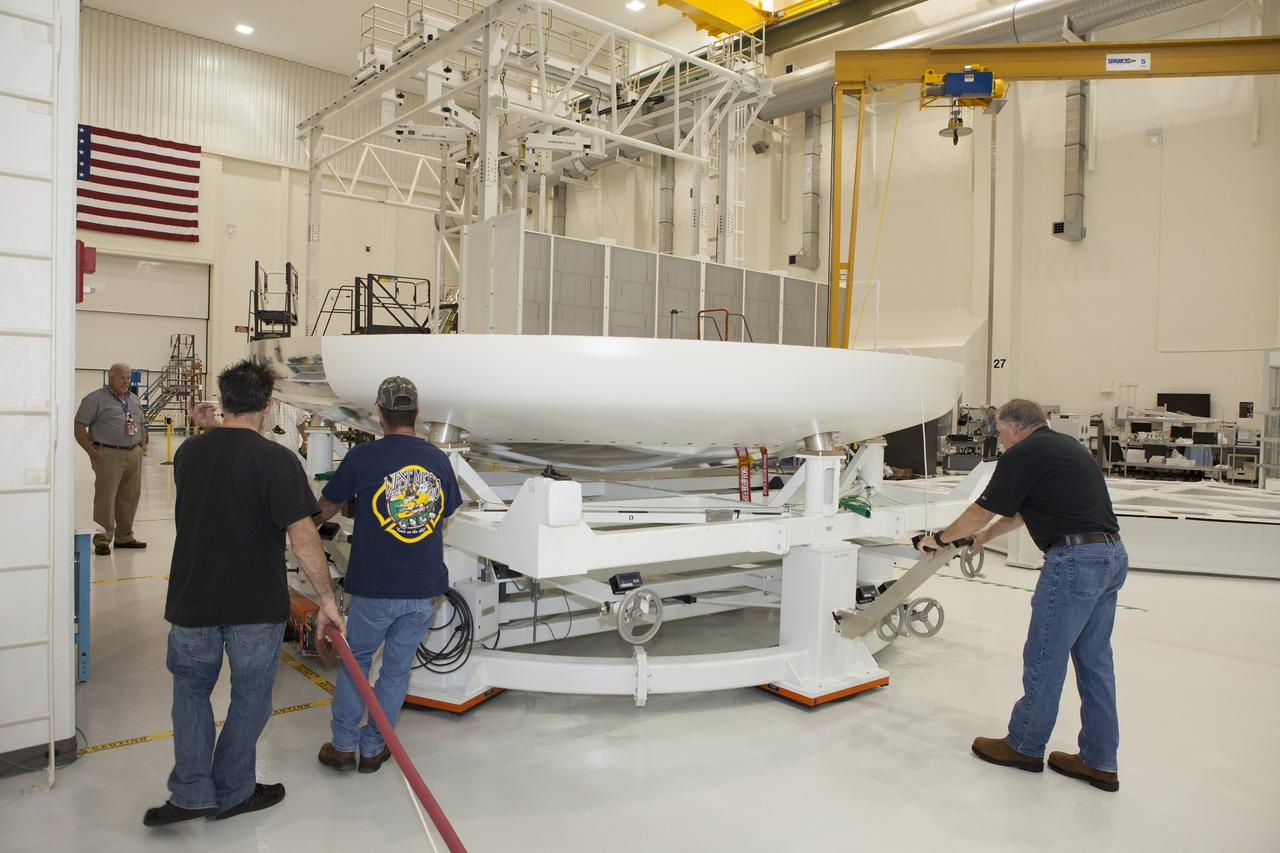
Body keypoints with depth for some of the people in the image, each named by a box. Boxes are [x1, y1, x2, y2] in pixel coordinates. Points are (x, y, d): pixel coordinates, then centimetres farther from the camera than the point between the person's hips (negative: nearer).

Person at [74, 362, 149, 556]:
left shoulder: (134, 399, 18)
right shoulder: (95, 399, -3)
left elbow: (141, 424, 27)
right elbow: (79, 427, -8)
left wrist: (143, 444, 12)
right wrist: (92, 452, -14)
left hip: (134, 455, 7)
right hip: (109, 455, -7)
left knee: (130, 497, 10)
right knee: (105, 498, -5)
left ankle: (124, 536, 21)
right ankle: (102, 540, 2)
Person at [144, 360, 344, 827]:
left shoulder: (190, 451, -2)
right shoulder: (276, 460, -18)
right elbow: (302, 535, -22)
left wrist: (209, 428, 29)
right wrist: (326, 599, -16)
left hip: (193, 600, 4)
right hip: (256, 605, -4)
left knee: (191, 686, 24)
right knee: (250, 696, 14)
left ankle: (191, 792, 19)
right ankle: (232, 793, 27)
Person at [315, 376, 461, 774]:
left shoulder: (362, 457, -9)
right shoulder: (439, 459, 3)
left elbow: (325, 510, 5)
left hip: (374, 588, -3)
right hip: (424, 589, 3)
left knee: (356, 660, 19)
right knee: (397, 668, 15)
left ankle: (343, 745, 25)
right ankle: (372, 749, 26)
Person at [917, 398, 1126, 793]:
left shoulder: (1023, 454, -7)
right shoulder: (1065, 445, 20)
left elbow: (980, 511, -3)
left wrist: (940, 538, 13)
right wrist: (986, 535, 43)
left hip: (1075, 559, -9)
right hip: (1113, 554, 9)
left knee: (1044, 658, 5)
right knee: (1095, 660, 15)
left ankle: (1024, 746, 20)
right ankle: (1099, 761, 22)